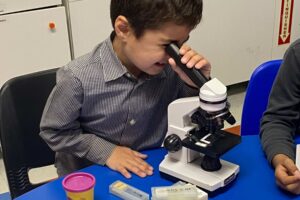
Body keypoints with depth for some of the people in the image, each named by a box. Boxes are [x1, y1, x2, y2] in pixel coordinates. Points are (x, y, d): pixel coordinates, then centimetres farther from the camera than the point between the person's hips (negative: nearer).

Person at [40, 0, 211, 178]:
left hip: (149, 172, 2)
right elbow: (54, 132, -10)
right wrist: (106, 151, -17)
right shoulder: (79, 78, -24)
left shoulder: (172, 70, -14)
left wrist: (196, 86, -21)